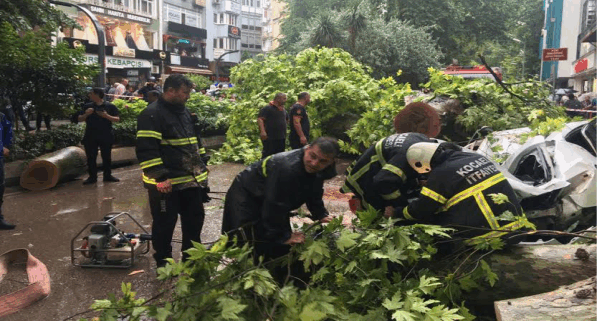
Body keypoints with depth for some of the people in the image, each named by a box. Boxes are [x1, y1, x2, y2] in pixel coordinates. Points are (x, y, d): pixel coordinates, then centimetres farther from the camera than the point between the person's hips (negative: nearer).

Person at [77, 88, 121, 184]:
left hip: (106, 136, -2)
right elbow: (79, 119, 8)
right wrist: (86, 114, -11)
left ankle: (107, 175, 18)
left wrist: (107, 116, -18)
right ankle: (92, 177, 13)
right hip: (90, 137, 2)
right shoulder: (87, 106, 9)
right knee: (91, 158, 3)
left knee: (107, 157, 6)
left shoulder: (110, 106, 0)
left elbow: (117, 119, -3)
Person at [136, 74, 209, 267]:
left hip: (191, 181, 8)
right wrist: (160, 178, -24)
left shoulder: (184, 112, 14)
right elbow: (146, 150, -21)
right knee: (165, 225, 6)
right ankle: (164, 265, 24)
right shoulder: (152, 115, -14)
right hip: (166, 184, -8)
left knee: (194, 221, 16)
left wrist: (201, 168, 19)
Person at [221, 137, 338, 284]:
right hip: (245, 195, -8)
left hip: (272, 201, 8)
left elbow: (314, 195, 6)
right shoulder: (286, 167, -40)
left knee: (283, 247, 10)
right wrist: (284, 236, -26)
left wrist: (321, 216, -6)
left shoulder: (318, 172, -12)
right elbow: (274, 206, -35)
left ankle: (280, 281, 29)